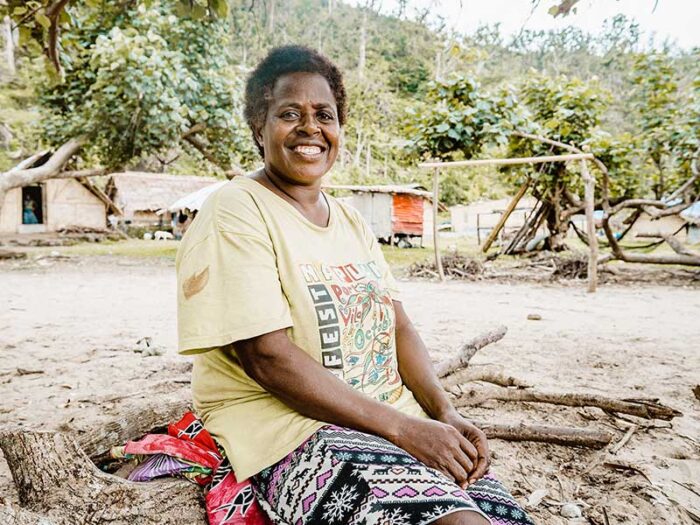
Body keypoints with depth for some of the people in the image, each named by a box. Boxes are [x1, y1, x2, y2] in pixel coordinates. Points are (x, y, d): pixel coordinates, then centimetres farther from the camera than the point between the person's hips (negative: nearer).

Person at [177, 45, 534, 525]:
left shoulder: (351, 220, 13)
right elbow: (267, 357, -18)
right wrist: (403, 428, -19)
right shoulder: (234, 214, -9)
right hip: (291, 430, -6)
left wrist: (445, 412, -7)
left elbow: (398, 325, 10)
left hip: (396, 419, 6)